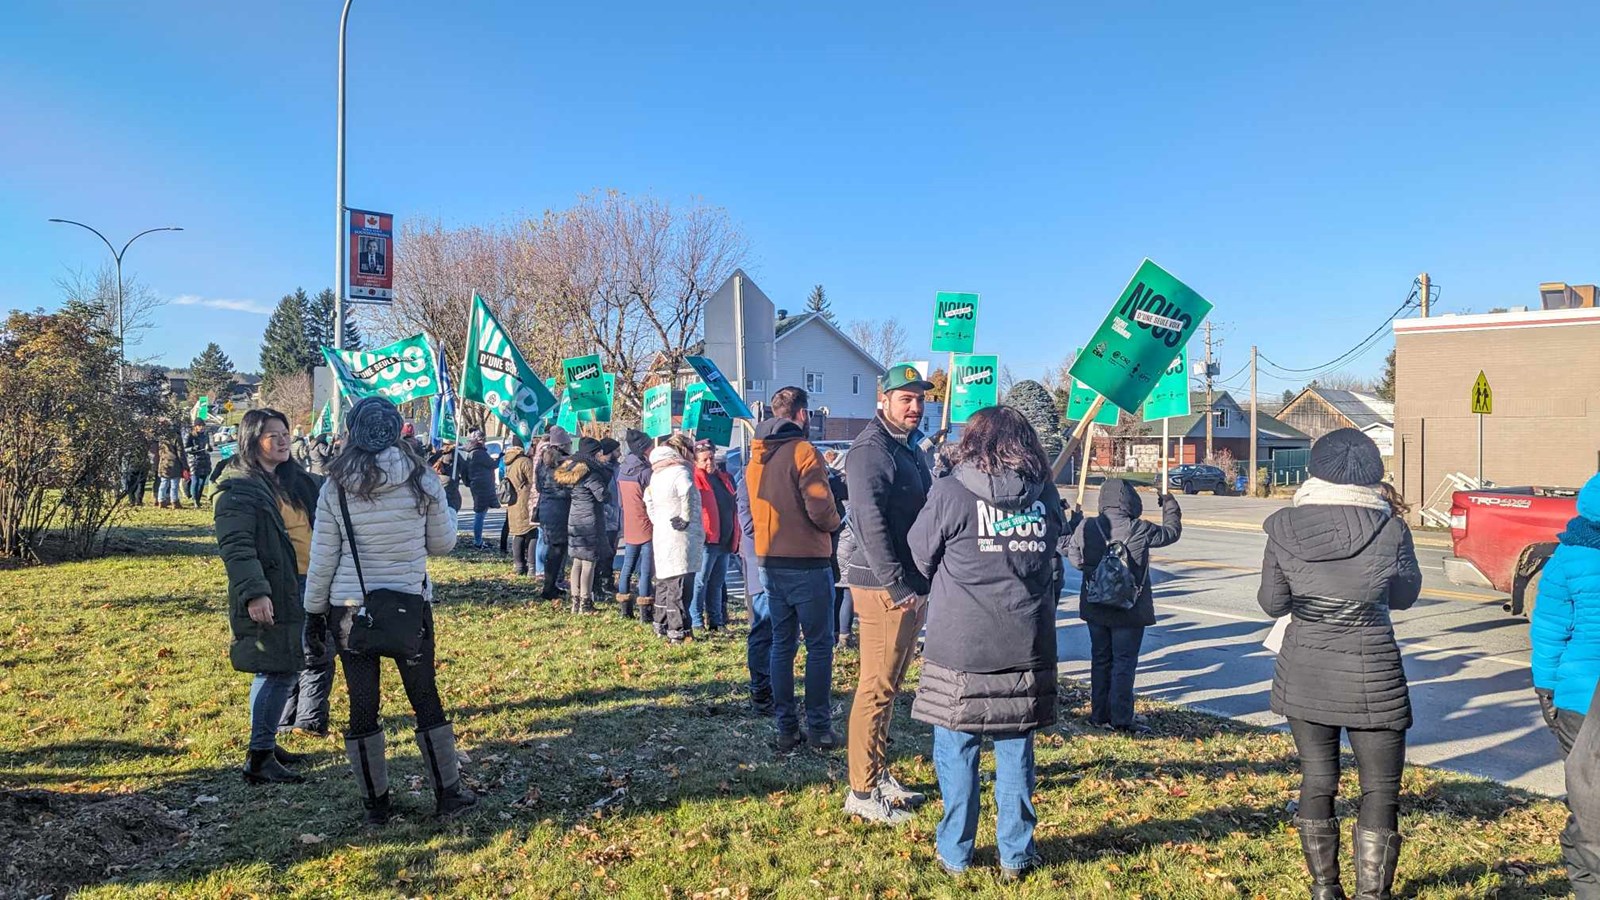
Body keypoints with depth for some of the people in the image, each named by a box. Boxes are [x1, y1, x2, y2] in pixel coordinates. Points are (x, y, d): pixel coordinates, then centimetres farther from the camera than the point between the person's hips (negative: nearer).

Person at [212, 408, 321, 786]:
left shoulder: (293, 479, 15)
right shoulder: (237, 490, -11)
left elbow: (320, 525, 25)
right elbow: (236, 547, -19)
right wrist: (254, 592, -27)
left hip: (302, 587, 8)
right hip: (271, 595, -8)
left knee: (286, 668, 15)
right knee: (278, 671, -8)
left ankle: (266, 740, 29)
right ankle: (259, 758, 0)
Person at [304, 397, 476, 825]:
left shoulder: (336, 487, -6)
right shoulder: (422, 480, -6)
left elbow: (322, 558, -2)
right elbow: (443, 543, 3)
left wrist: (314, 610, 9)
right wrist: (443, 508, 20)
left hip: (350, 609, 0)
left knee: (362, 706, 11)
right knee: (426, 699, 12)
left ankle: (375, 802, 20)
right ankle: (448, 793, 20)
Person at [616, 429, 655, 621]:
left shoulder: (622, 470, 7)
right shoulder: (645, 471, -16)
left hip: (629, 528, 7)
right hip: (646, 526, -7)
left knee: (627, 567, 14)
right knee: (646, 570, -3)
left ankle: (625, 609, 20)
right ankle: (645, 613, -1)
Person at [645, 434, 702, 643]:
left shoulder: (656, 473, 15)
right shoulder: (680, 471, -13)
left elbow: (648, 499, 28)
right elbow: (688, 494, -33)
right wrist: (685, 519, -20)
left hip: (660, 534, 9)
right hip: (680, 538, -9)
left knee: (664, 582, 18)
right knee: (680, 585, -6)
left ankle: (661, 626, 28)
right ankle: (678, 631, -6)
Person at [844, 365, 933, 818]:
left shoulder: (910, 447, 18)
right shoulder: (872, 448, -14)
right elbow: (869, 520, -22)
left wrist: (917, 581, 15)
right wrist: (895, 583, -23)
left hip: (910, 584, 10)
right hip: (884, 587, -10)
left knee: (890, 685, 16)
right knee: (876, 689, -5)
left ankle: (880, 775, 28)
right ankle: (861, 793, 3)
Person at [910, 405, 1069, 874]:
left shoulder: (950, 492, -9)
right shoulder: (1045, 496, 2)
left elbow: (922, 555, 1)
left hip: (961, 649, -3)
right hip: (1026, 649, 3)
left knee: (957, 752, 10)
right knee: (1016, 752, 14)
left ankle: (955, 853, 20)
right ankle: (1016, 853, 23)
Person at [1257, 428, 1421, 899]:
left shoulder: (1284, 527, -7)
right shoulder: (1390, 530, -11)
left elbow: (1272, 603, 0)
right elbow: (1404, 595, 5)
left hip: (1304, 675, 2)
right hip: (1371, 677, -2)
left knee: (1317, 782, 15)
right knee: (1380, 790, 9)